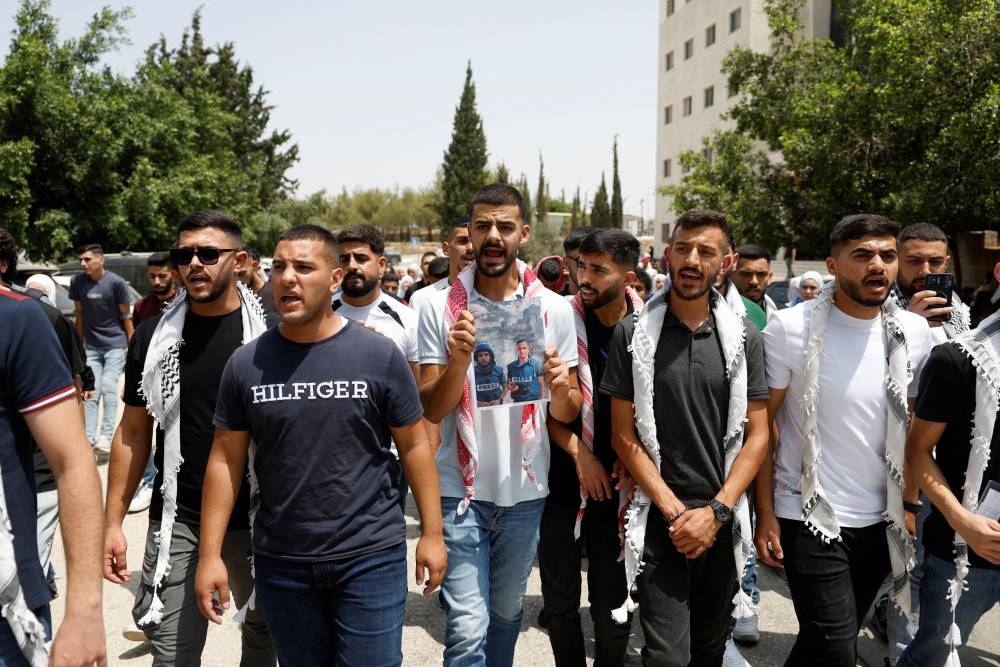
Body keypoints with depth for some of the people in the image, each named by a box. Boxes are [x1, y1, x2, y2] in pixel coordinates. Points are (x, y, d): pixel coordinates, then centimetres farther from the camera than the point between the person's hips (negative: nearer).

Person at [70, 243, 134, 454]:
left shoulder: (116, 282, -10)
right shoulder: (77, 282, 1)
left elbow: (126, 316, -4)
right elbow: (80, 314, 10)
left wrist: (132, 346, -4)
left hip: (115, 344, -3)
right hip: (91, 346, 4)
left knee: (108, 387, -11)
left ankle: (106, 436, -9)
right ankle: (88, 438, 0)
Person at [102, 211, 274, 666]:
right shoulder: (153, 335, 0)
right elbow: (133, 432, 5)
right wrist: (112, 521, 3)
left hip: (259, 515, -1)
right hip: (177, 518, 1)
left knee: (264, 629, 17)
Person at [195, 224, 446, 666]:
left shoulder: (379, 355, -7)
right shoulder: (246, 364, -2)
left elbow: (413, 445, -1)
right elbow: (226, 460, 2)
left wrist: (432, 532, -1)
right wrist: (210, 553, -1)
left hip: (371, 556, -2)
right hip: (280, 562, 3)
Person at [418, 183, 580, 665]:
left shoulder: (554, 309, -3)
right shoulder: (440, 308, -6)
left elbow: (568, 414, 2)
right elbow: (430, 411, -7)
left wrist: (561, 389, -21)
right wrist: (459, 361, -25)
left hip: (525, 492, 2)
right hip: (461, 491, -2)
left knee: (507, 614, 20)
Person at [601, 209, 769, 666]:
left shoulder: (743, 337, 2)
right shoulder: (633, 333, -4)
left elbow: (757, 435, 2)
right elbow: (624, 435, -4)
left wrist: (715, 512, -9)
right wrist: (675, 510, -10)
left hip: (722, 520, 3)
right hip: (659, 519, -2)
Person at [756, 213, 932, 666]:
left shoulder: (915, 333, 1)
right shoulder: (790, 329, -12)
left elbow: (913, 428, 10)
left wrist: (911, 508, 4)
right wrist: (765, 514, -9)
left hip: (881, 522, 5)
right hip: (810, 518, -4)